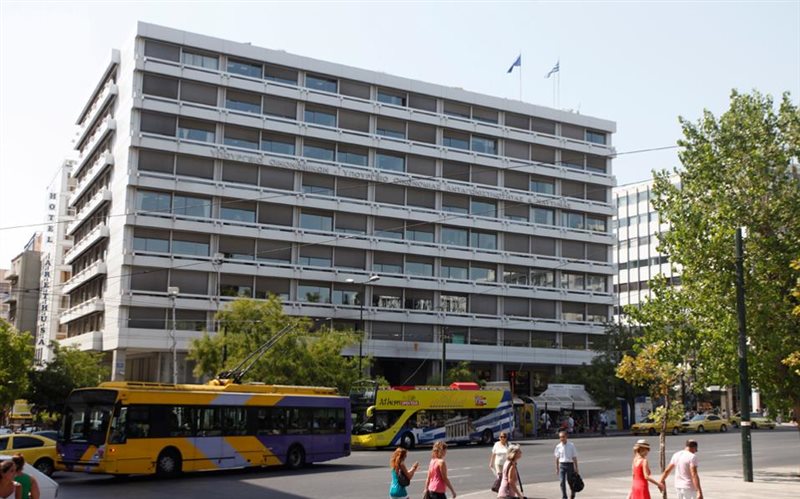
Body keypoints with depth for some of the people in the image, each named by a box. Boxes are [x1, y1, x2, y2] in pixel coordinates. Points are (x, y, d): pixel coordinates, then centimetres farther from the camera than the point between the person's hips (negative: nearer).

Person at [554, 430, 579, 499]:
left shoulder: (571, 445, -5)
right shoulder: (558, 446, 1)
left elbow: (574, 457, -1)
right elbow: (557, 458, 9)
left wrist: (576, 468, -1)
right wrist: (557, 468, 10)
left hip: (570, 464, -1)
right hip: (562, 465, 1)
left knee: (570, 481, 8)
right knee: (562, 482, -7)